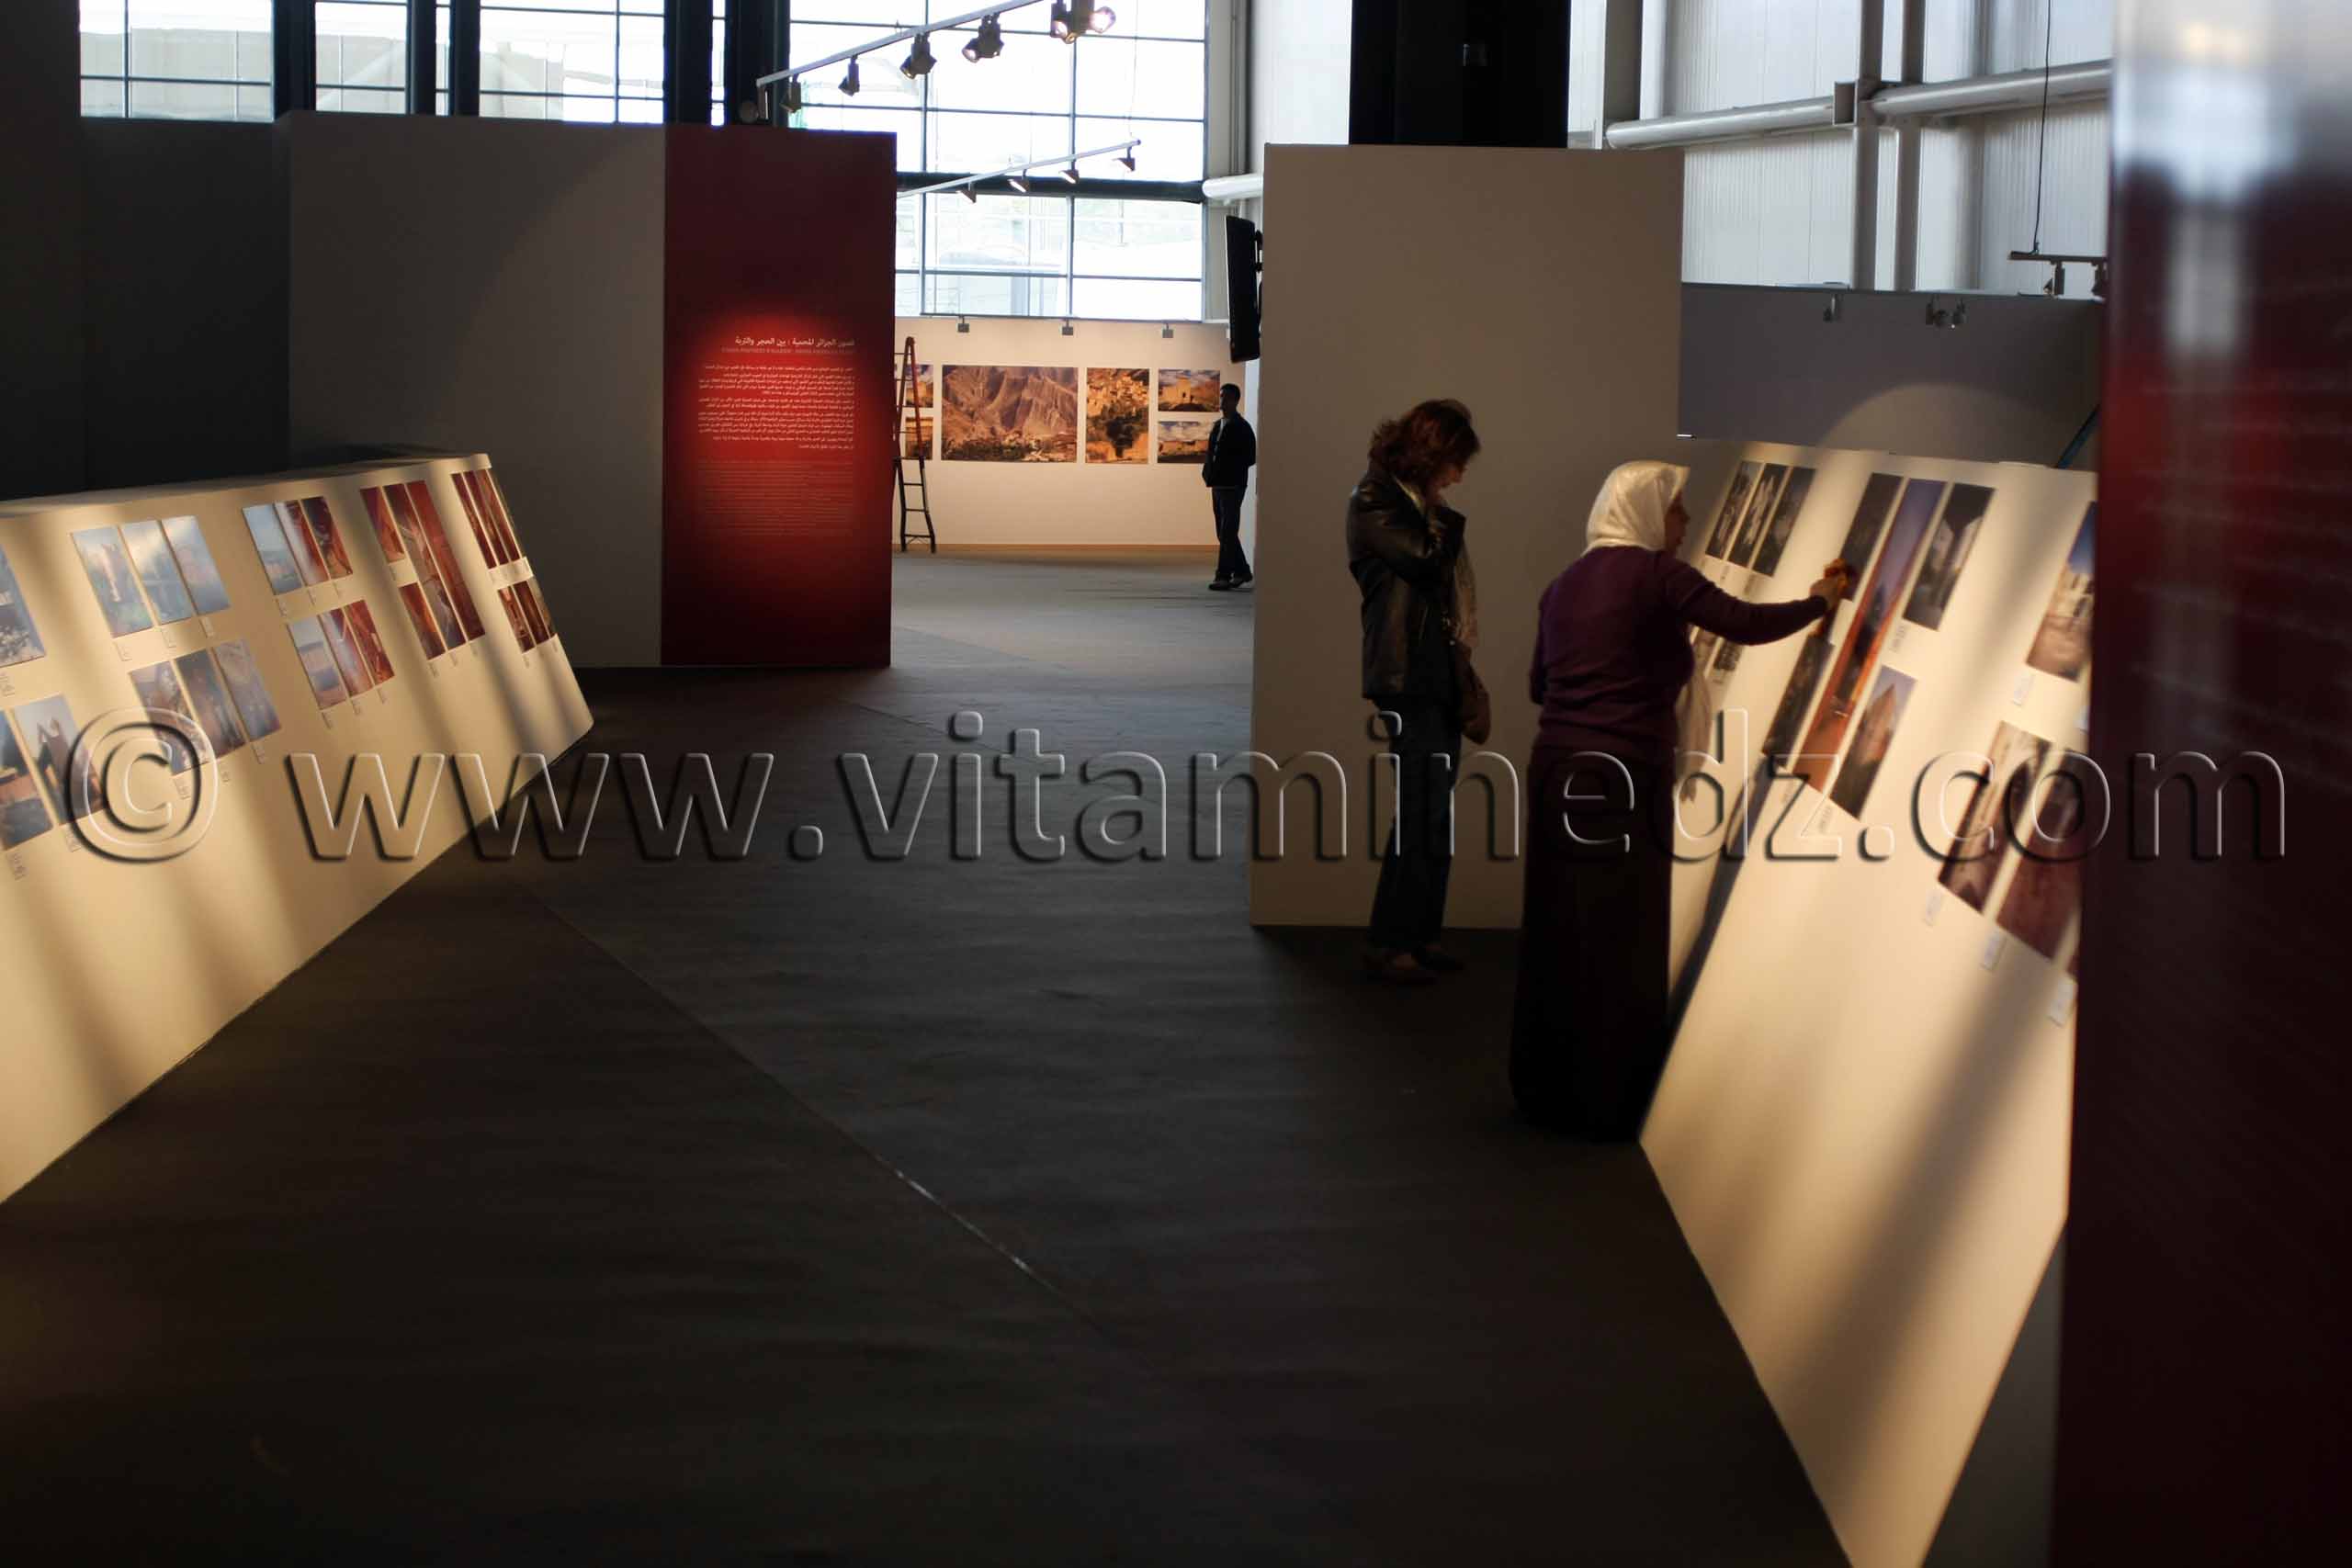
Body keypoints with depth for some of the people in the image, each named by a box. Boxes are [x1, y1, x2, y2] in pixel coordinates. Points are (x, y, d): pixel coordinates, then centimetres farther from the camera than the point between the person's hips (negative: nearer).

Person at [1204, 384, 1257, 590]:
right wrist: (1208, 472, 3)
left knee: (1227, 533, -10)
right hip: (1217, 485, 8)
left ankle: (1224, 577, -11)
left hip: (1232, 486, -8)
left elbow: (1250, 457, -10)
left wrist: (1229, 470, -15)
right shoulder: (1217, 426, 15)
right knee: (1224, 533, 13)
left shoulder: (1241, 428, -7)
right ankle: (1242, 571, 24)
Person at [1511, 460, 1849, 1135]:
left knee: (1560, 935, 12)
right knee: (1621, 941, 1)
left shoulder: (1567, 582, 13)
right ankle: (1608, 1102, 6)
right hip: (1623, 774, -7)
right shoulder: (1657, 574, -7)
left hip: (1558, 768, 7)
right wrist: (1819, 601, 4)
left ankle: (1547, 1089, 19)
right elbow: (1745, 623, -11)